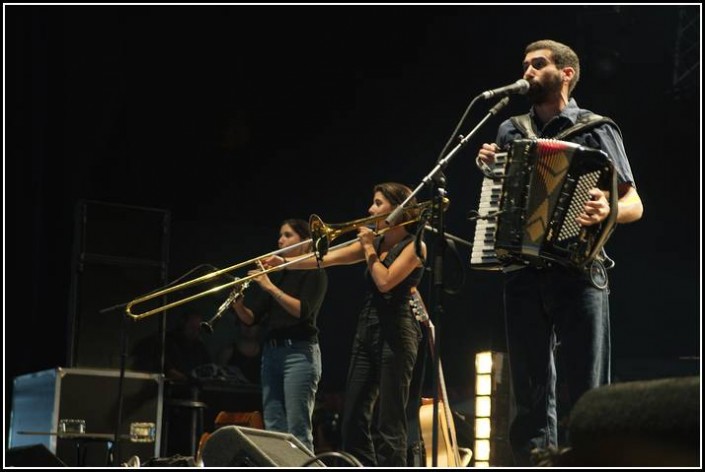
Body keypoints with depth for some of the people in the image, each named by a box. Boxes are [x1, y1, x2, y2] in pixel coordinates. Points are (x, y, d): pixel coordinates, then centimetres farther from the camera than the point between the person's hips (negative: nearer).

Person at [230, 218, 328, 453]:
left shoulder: (314, 273, 1)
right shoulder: (276, 273, 19)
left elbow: (302, 310, -16)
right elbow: (251, 319, 15)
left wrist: (270, 287, -21)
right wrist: (238, 304, -6)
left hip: (299, 352, -7)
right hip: (271, 352, 7)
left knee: (298, 430, -11)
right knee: (273, 429, 3)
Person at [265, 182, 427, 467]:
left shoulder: (414, 246, -4)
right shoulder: (375, 243, 15)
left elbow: (385, 282, -17)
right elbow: (326, 258, 8)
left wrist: (369, 248, -6)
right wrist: (284, 263, -2)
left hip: (395, 335, -7)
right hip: (366, 332, 8)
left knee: (389, 422, -8)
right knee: (354, 419, 6)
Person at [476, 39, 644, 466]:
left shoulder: (595, 130, 2)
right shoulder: (511, 131, 15)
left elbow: (635, 205, -2)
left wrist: (608, 210, -25)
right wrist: (487, 167, 4)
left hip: (578, 272, -4)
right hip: (523, 273, 4)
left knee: (590, 395, -5)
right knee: (532, 394, 6)